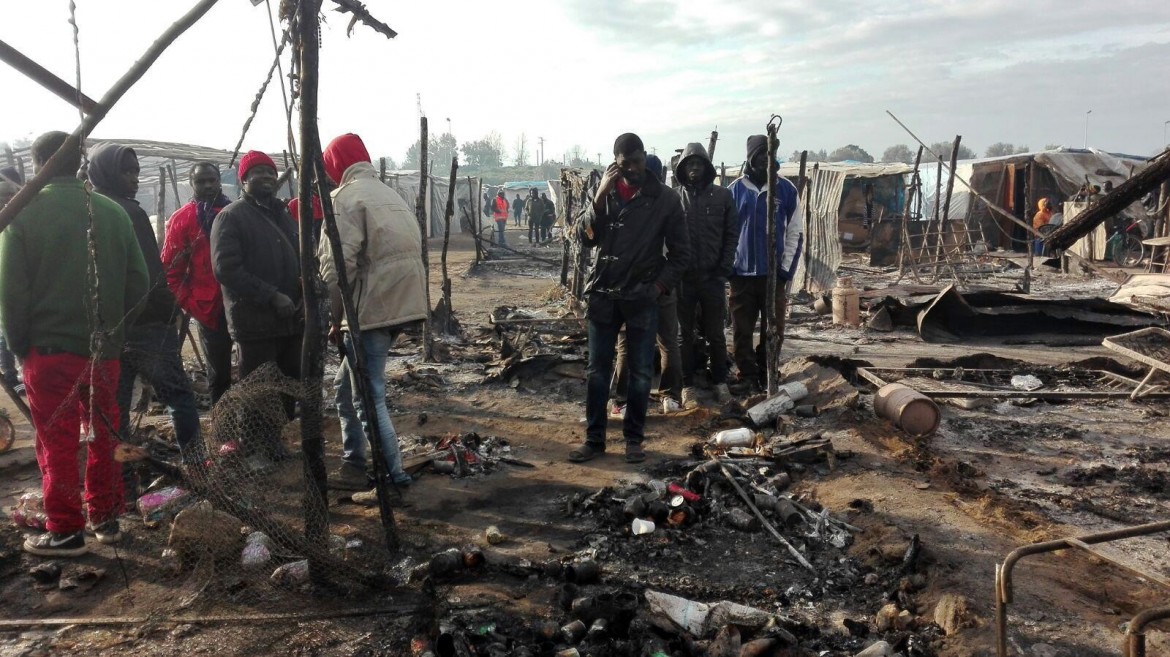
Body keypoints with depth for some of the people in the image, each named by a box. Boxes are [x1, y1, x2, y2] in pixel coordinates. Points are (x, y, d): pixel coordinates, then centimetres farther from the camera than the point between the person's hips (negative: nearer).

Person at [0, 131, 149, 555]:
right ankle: (106, 518, 24)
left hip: (48, 348, -3)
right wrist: (114, 330, 11)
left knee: (57, 442, 6)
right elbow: (139, 281, 1)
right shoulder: (112, 212, 0)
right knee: (103, 435, 16)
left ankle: (64, 531, 12)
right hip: (104, 349, 3)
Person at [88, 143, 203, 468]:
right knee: (179, 398, 2)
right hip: (145, 325, -7)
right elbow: (151, 274, -15)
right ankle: (195, 468, 0)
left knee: (114, 409, 9)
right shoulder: (130, 213, -10)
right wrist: (169, 313, -6)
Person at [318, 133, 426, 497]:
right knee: (352, 388, 20)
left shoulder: (346, 197, -7)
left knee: (369, 396, 1)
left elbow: (337, 265, -16)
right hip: (403, 304, 9)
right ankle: (353, 465, 28)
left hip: (372, 309, -9)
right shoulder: (390, 194, 20)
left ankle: (394, 478, 5)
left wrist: (336, 316, -4)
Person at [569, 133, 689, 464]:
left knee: (640, 372, 6)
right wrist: (600, 195, -15)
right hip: (603, 294, 2)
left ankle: (634, 439, 20)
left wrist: (660, 285, -7)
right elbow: (584, 235, -5)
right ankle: (594, 439, 17)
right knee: (597, 370, 6)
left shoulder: (665, 198, -2)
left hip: (643, 298, -1)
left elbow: (680, 251, 2)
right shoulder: (604, 191, 5)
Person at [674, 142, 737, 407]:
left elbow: (732, 234, 3)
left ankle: (720, 382, 22)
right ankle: (687, 385, 16)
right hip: (683, 276, 0)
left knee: (715, 333, 9)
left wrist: (724, 268, -5)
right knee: (685, 333, 7)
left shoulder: (723, 196, 2)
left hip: (713, 276, 0)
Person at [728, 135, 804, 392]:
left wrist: (786, 270, -4)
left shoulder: (786, 189, 1)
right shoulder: (735, 189, 3)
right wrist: (729, 266, -1)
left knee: (773, 329, 6)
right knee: (742, 330, 4)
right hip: (742, 273, 1)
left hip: (774, 273, 0)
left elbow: (796, 232, 2)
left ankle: (767, 375, 19)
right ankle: (747, 376, 15)